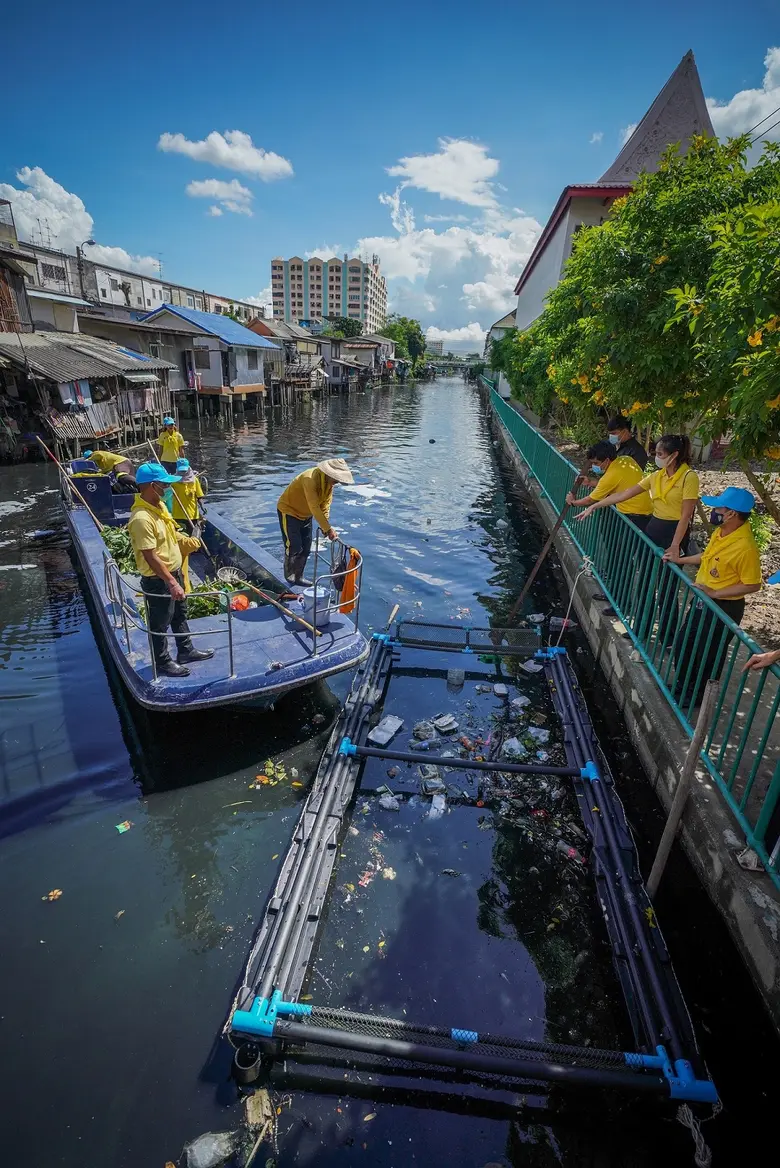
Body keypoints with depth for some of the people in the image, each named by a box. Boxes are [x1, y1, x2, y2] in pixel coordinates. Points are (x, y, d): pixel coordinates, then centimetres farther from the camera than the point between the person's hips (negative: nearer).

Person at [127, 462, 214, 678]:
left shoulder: (159, 505, 1)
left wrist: (185, 540, 5)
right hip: (157, 580, -10)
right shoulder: (141, 518, -29)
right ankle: (162, 662, 29)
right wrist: (171, 582, -28)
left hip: (173, 571, 10)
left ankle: (186, 651, 43)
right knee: (160, 623, 10)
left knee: (180, 614, 24)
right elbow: (151, 557, -29)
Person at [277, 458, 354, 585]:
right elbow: (315, 508, -37)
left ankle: (298, 577, 22)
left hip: (305, 514, 8)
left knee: (306, 548, 8)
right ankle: (289, 576, 12)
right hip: (288, 511, -8)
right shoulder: (310, 479, -35)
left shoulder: (329, 481, -10)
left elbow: (326, 503, -2)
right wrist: (328, 529, -37)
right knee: (294, 547, -9)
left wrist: (325, 525, -9)